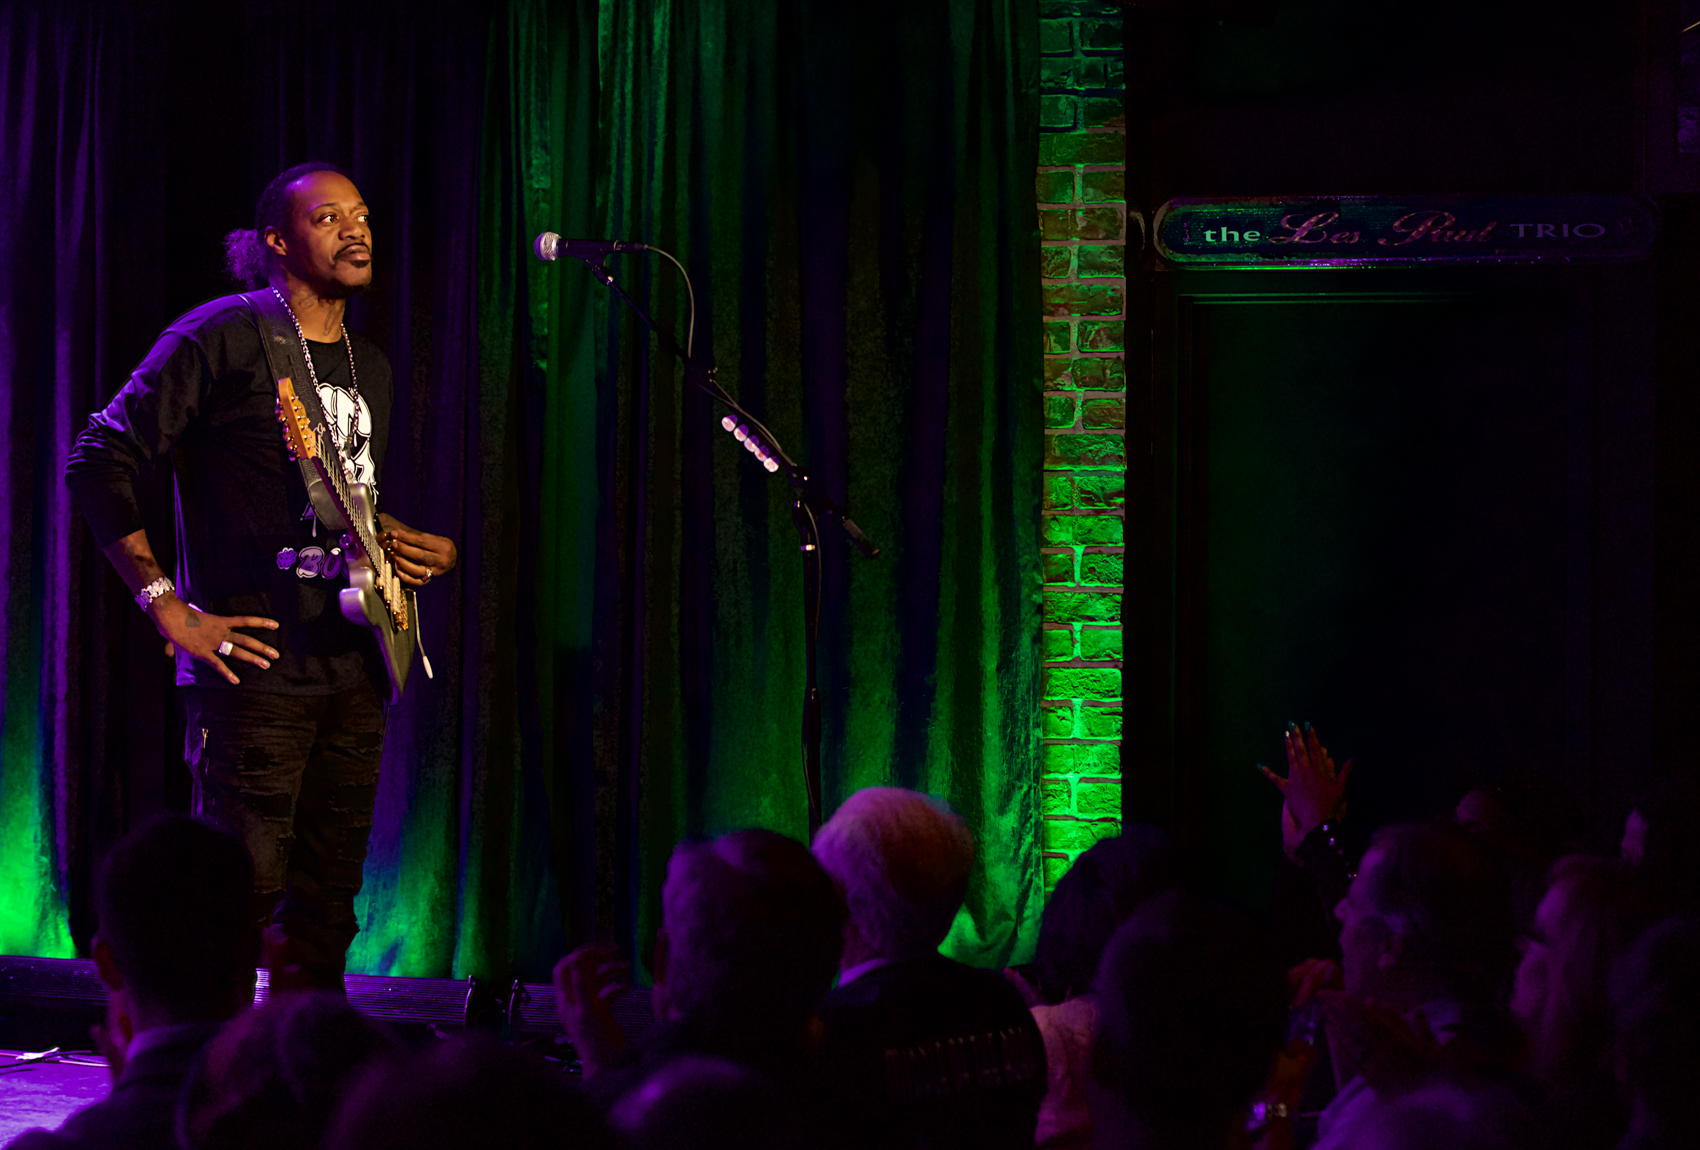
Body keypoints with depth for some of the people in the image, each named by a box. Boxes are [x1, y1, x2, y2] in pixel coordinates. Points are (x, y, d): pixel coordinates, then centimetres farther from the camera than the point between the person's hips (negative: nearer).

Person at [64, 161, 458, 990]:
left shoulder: (368, 368, 19)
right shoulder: (224, 339, -5)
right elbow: (97, 462, -8)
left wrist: (422, 552, 9)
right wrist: (170, 609, -12)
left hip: (353, 673, 7)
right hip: (256, 666, -7)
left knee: (326, 911, 8)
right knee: (244, 898, -10)